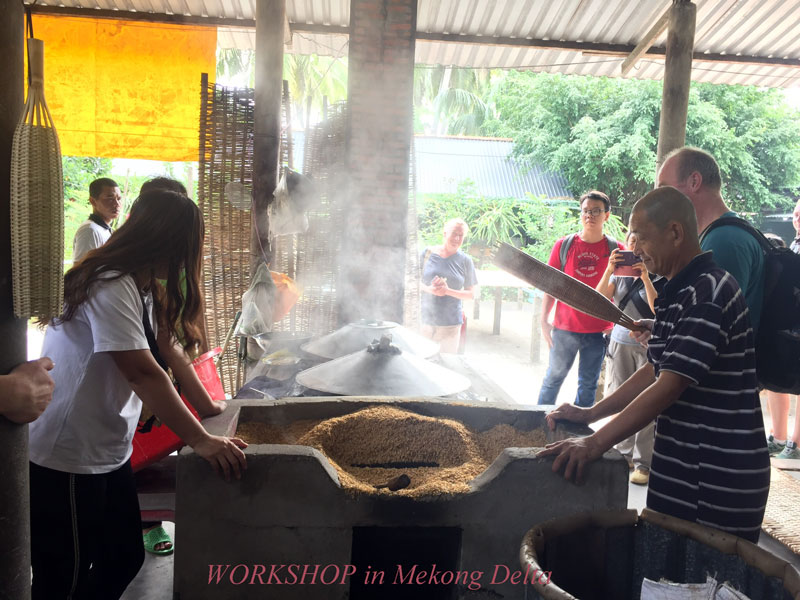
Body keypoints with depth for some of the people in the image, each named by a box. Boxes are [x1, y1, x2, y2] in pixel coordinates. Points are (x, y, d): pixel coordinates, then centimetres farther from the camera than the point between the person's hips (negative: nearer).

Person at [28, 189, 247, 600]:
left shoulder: (145, 287, 9)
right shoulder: (110, 287, -24)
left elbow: (169, 351, 12)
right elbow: (143, 373, -31)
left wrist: (210, 406, 10)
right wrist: (200, 440, -31)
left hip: (108, 453, 10)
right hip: (66, 458, -9)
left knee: (125, 559, 16)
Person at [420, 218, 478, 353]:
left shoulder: (465, 261, 2)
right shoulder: (428, 253, 1)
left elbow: (471, 294, 3)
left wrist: (448, 291, -13)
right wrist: (429, 289, -13)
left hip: (451, 323, 1)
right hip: (426, 319, 0)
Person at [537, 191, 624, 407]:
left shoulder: (615, 249, 0)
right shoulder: (564, 245, 1)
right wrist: (544, 320, -2)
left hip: (599, 330, 0)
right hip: (565, 327, 0)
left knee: (588, 384, 11)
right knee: (554, 377, 10)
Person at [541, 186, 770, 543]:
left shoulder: (710, 293, -20)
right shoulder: (679, 292, 12)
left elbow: (669, 387, -25)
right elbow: (655, 371, 15)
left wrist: (595, 444, -24)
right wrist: (590, 414, 8)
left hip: (720, 477, -9)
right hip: (681, 465, 9)